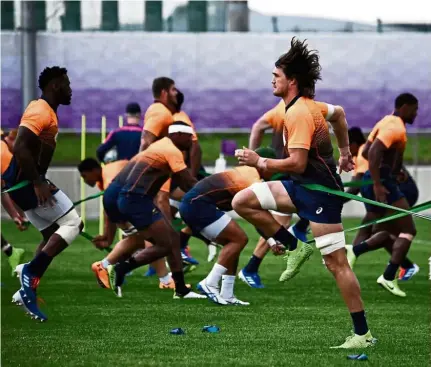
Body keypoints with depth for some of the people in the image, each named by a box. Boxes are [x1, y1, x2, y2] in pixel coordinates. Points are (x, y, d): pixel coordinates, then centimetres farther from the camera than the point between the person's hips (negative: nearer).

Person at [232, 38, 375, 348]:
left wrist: (260, 163, -12)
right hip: (302, 187, 10)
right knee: (243, 201, 1)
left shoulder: (298, 113, -19)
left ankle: (363, 334, -4)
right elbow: (339, 113, 29)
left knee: (337, 264, -7)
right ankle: (293, 246, 5)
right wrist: (344, 152, 35)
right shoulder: (308, 105, 10)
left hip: (320, 191, -10)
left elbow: (297, 163, -24)